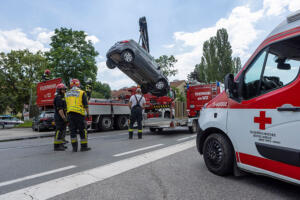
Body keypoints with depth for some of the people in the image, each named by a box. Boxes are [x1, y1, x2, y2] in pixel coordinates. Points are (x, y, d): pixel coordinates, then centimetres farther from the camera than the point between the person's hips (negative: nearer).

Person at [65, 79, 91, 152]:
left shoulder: (67, 93, 12)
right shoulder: (81, 93, -1)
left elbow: (66, 105, 13)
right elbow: (86, 105, -4)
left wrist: (67, 115, 19)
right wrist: (88, 113, 2)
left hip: (70, 113, 4)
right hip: (79, 113, -4)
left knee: (72, 130, 8)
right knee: (82, 130, 4)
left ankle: (74, 147, 9)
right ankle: (83, 146, 8)